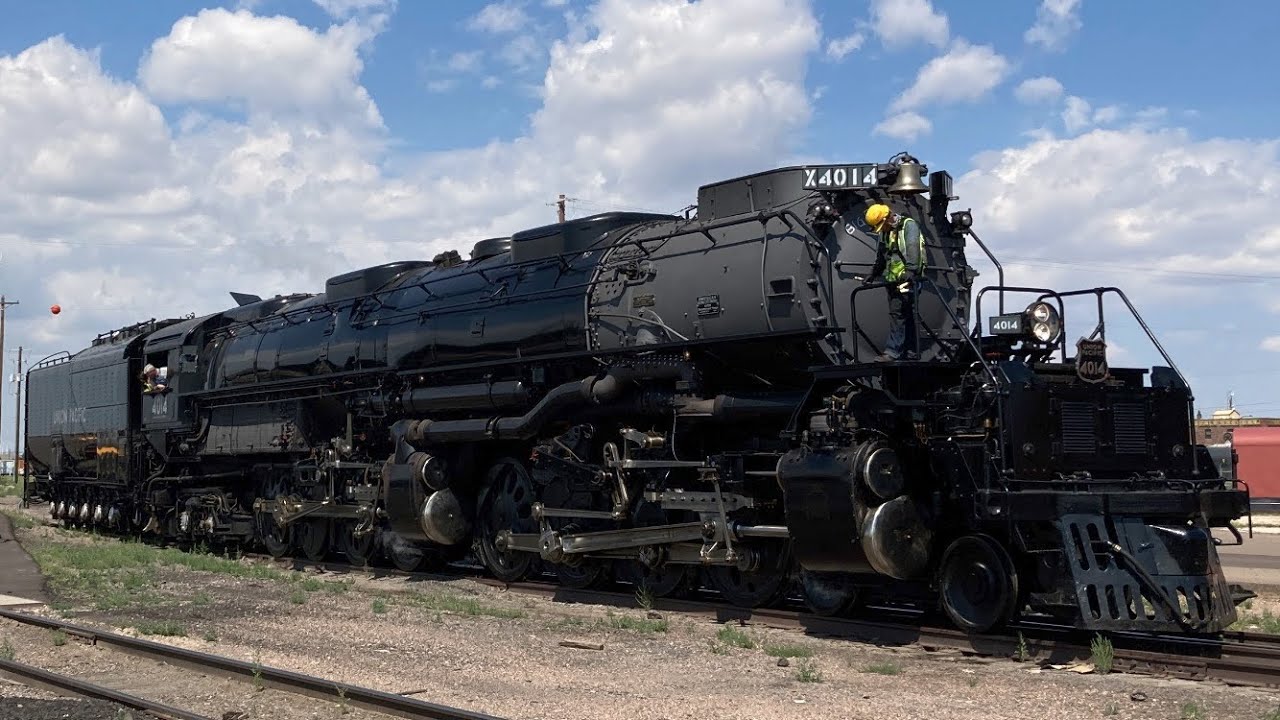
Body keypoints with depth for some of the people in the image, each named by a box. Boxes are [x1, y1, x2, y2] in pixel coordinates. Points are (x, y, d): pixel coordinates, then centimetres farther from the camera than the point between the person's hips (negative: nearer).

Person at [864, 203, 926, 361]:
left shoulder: (909, 225, -5)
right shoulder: (885, 233, 20)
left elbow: (913, 250, -18)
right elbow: (880, 258, 30)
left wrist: (910, 271, -29)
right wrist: (872, 275, 31)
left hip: (906, 280, -8)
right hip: (892, 281, 8)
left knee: (897, 313, -13)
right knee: (907, 317, 8)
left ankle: (892, 351, -15)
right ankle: (910, 352, 9)